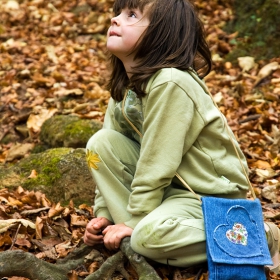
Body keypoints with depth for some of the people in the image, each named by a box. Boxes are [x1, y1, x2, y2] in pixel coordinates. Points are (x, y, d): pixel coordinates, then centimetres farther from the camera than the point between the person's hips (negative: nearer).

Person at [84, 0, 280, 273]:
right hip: (168, 183, 7)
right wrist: (103, 213, -2)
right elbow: (111, 153, 4)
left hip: (209, 194, -7)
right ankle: (132, 231, -4)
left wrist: (134, 222, -17)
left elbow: (156, 166, -24)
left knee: (149, 237, -33)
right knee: (101, 142, -9)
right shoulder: (125, 85, 1)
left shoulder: (171, 84, -26)